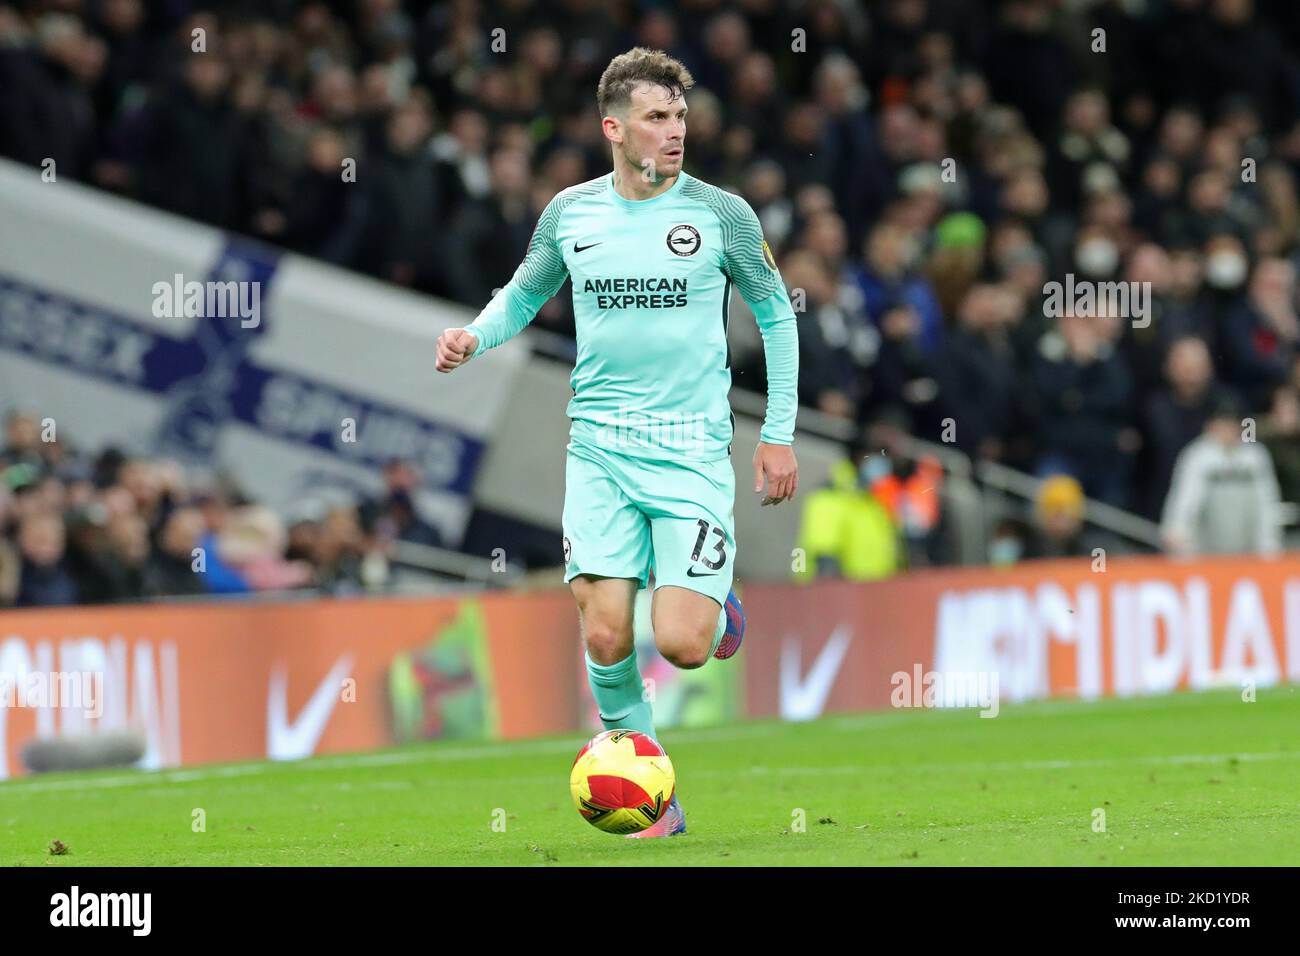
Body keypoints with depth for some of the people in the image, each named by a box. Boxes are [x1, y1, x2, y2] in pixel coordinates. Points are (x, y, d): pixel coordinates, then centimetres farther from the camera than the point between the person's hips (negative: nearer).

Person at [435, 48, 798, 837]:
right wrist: (474, 336, -1)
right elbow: (524, 294, 21)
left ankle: (717, 612, 25)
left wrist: (780, 433, 6)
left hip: (693, 451, -2)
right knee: (606, 635, -10)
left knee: (681, 645, -12)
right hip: (600, 450, 2)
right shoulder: (571, 214, 4)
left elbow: (775, 312, 9)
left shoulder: (722, 215, -2)